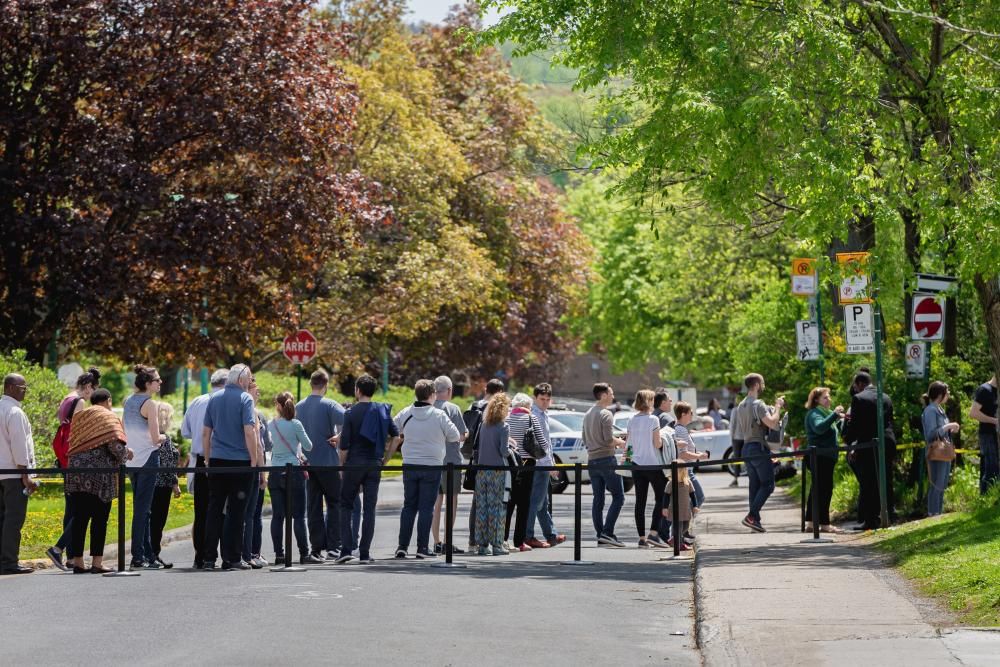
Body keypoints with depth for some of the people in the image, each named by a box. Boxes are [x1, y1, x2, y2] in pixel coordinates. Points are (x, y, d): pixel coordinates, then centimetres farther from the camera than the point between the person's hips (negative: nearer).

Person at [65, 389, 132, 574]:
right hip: (99, 474, -5)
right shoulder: (109, 417, -2)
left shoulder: (79, 417, 17)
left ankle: (77, 562, 6)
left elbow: (72, 444, 17)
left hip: (75, 471, 5)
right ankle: (97, 563, -4)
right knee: (99, 518, -1)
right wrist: (125, 455, 4)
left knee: (79, 517, 6)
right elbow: (115, 444, -13)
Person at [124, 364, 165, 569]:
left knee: (141, 508, 13)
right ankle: (138, 558, -5)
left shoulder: (128, 401, 11)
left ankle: (148, 554, 18)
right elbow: (155, 438, -15)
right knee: (142, 509, -5)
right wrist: (163, 437, 4)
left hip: (131, 459, 8)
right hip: (147, 458, -8)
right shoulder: (149, 403, -13)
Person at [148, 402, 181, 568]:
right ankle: (154, 555, -2)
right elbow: (167, 464, -16)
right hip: (162, 484, -8)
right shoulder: (164, 439, -14)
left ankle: (151, 554, 15)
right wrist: (174, 483, -11)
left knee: (153, 519, 12)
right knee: (158, 520, -3)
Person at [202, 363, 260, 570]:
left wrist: (207, 459, 17)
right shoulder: (245, 399, -7)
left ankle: (209, 558, 5)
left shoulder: (214, 399, 10)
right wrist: (254, 460, -9)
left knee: (214, 509, 7)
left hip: (217, 460, 5)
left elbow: (206, 432, 11)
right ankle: (232, 558, 1)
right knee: (236, 511, 0)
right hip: (240, 461, -5)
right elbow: (249, 431, -14)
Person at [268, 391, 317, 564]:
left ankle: (279, 554, 6)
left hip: (275, 473, 4)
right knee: (298, 515, -2)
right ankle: (304, 554, -3)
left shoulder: (271, 424, 3)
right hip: (293, 471, -4)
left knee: (277, 515, 6)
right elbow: (308, 446, -3)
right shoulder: (295, 425, -9)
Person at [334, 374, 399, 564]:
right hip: (374, 465, 3)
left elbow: (344, 444, -8)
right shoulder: (382, 410, 5)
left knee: (346, 506, 8)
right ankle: (364, 553, 4)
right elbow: (396, 436, 3)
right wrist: (385, 457, 10)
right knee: (369, 509, 5)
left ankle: (346, 549, -4)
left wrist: (342, 465, 3)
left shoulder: (352, 412, -6)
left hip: (354, 464, -3)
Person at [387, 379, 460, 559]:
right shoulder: (439, 415, -9)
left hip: (410, 466, 3)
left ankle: (402, 546, 6)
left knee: (409, 506, 11)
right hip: (432, 466, -3)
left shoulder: (405, 413, 1)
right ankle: (422, 548, 0)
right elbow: (455, 436, -3)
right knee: (426, 507, 2)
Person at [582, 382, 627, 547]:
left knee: (598, 500, 7)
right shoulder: (606, 414, -11)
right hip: (606, 459, -8)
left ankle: (600, 535, 6)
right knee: (618, 497, -5)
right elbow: (609, 439, -19)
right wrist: (621, 443, 1)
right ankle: (607, 532, -14)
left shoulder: (588, 414, 15)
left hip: (592, 460, 8)